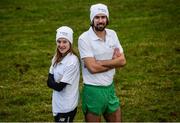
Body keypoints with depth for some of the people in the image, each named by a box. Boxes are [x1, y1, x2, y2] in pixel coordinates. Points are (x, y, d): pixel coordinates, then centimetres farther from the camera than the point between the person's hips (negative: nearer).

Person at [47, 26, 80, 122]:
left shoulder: (72, 61, -21)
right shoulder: (57, 58, 4)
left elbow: (60, 86, -21)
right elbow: (49, 80, 0)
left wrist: (52, 83, -4)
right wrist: (55, 83, -18)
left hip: (67, 107, -8)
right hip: (58, 104, 8)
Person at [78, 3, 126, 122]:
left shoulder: (112, 34, 4)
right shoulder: (84, 38, -14)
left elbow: (122, 60, -4)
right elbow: (93, 68, -21)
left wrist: (100, 62, -16)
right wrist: (113, 61, -9)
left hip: (110, 88, 6)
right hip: (93, 90, -6)